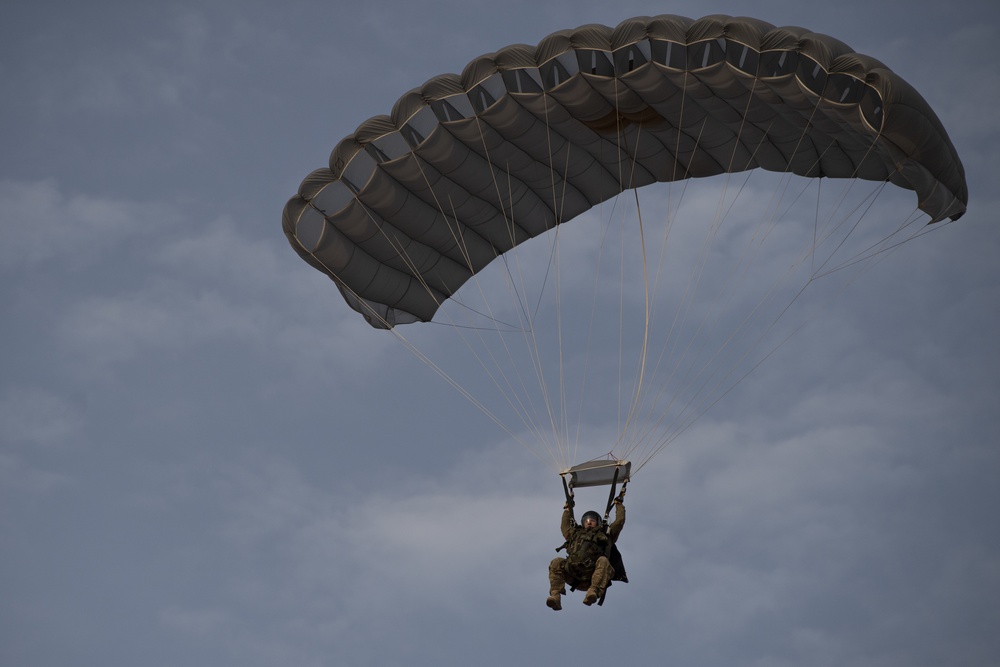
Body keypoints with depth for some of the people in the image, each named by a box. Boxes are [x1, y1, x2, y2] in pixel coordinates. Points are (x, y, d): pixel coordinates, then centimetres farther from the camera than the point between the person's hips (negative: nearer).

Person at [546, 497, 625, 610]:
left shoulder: (605, 534, 32)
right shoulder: (575, 533, 38)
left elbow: (620, 521, 36)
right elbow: (565, 525, 56)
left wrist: (619, 504, 48)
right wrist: (568, 509, 65)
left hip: (592, 575, -2)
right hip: (572, 573, 2)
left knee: (603, 561, -33)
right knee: (556, 563, -22)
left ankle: (593, 592, -55)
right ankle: (555, 596, -37)